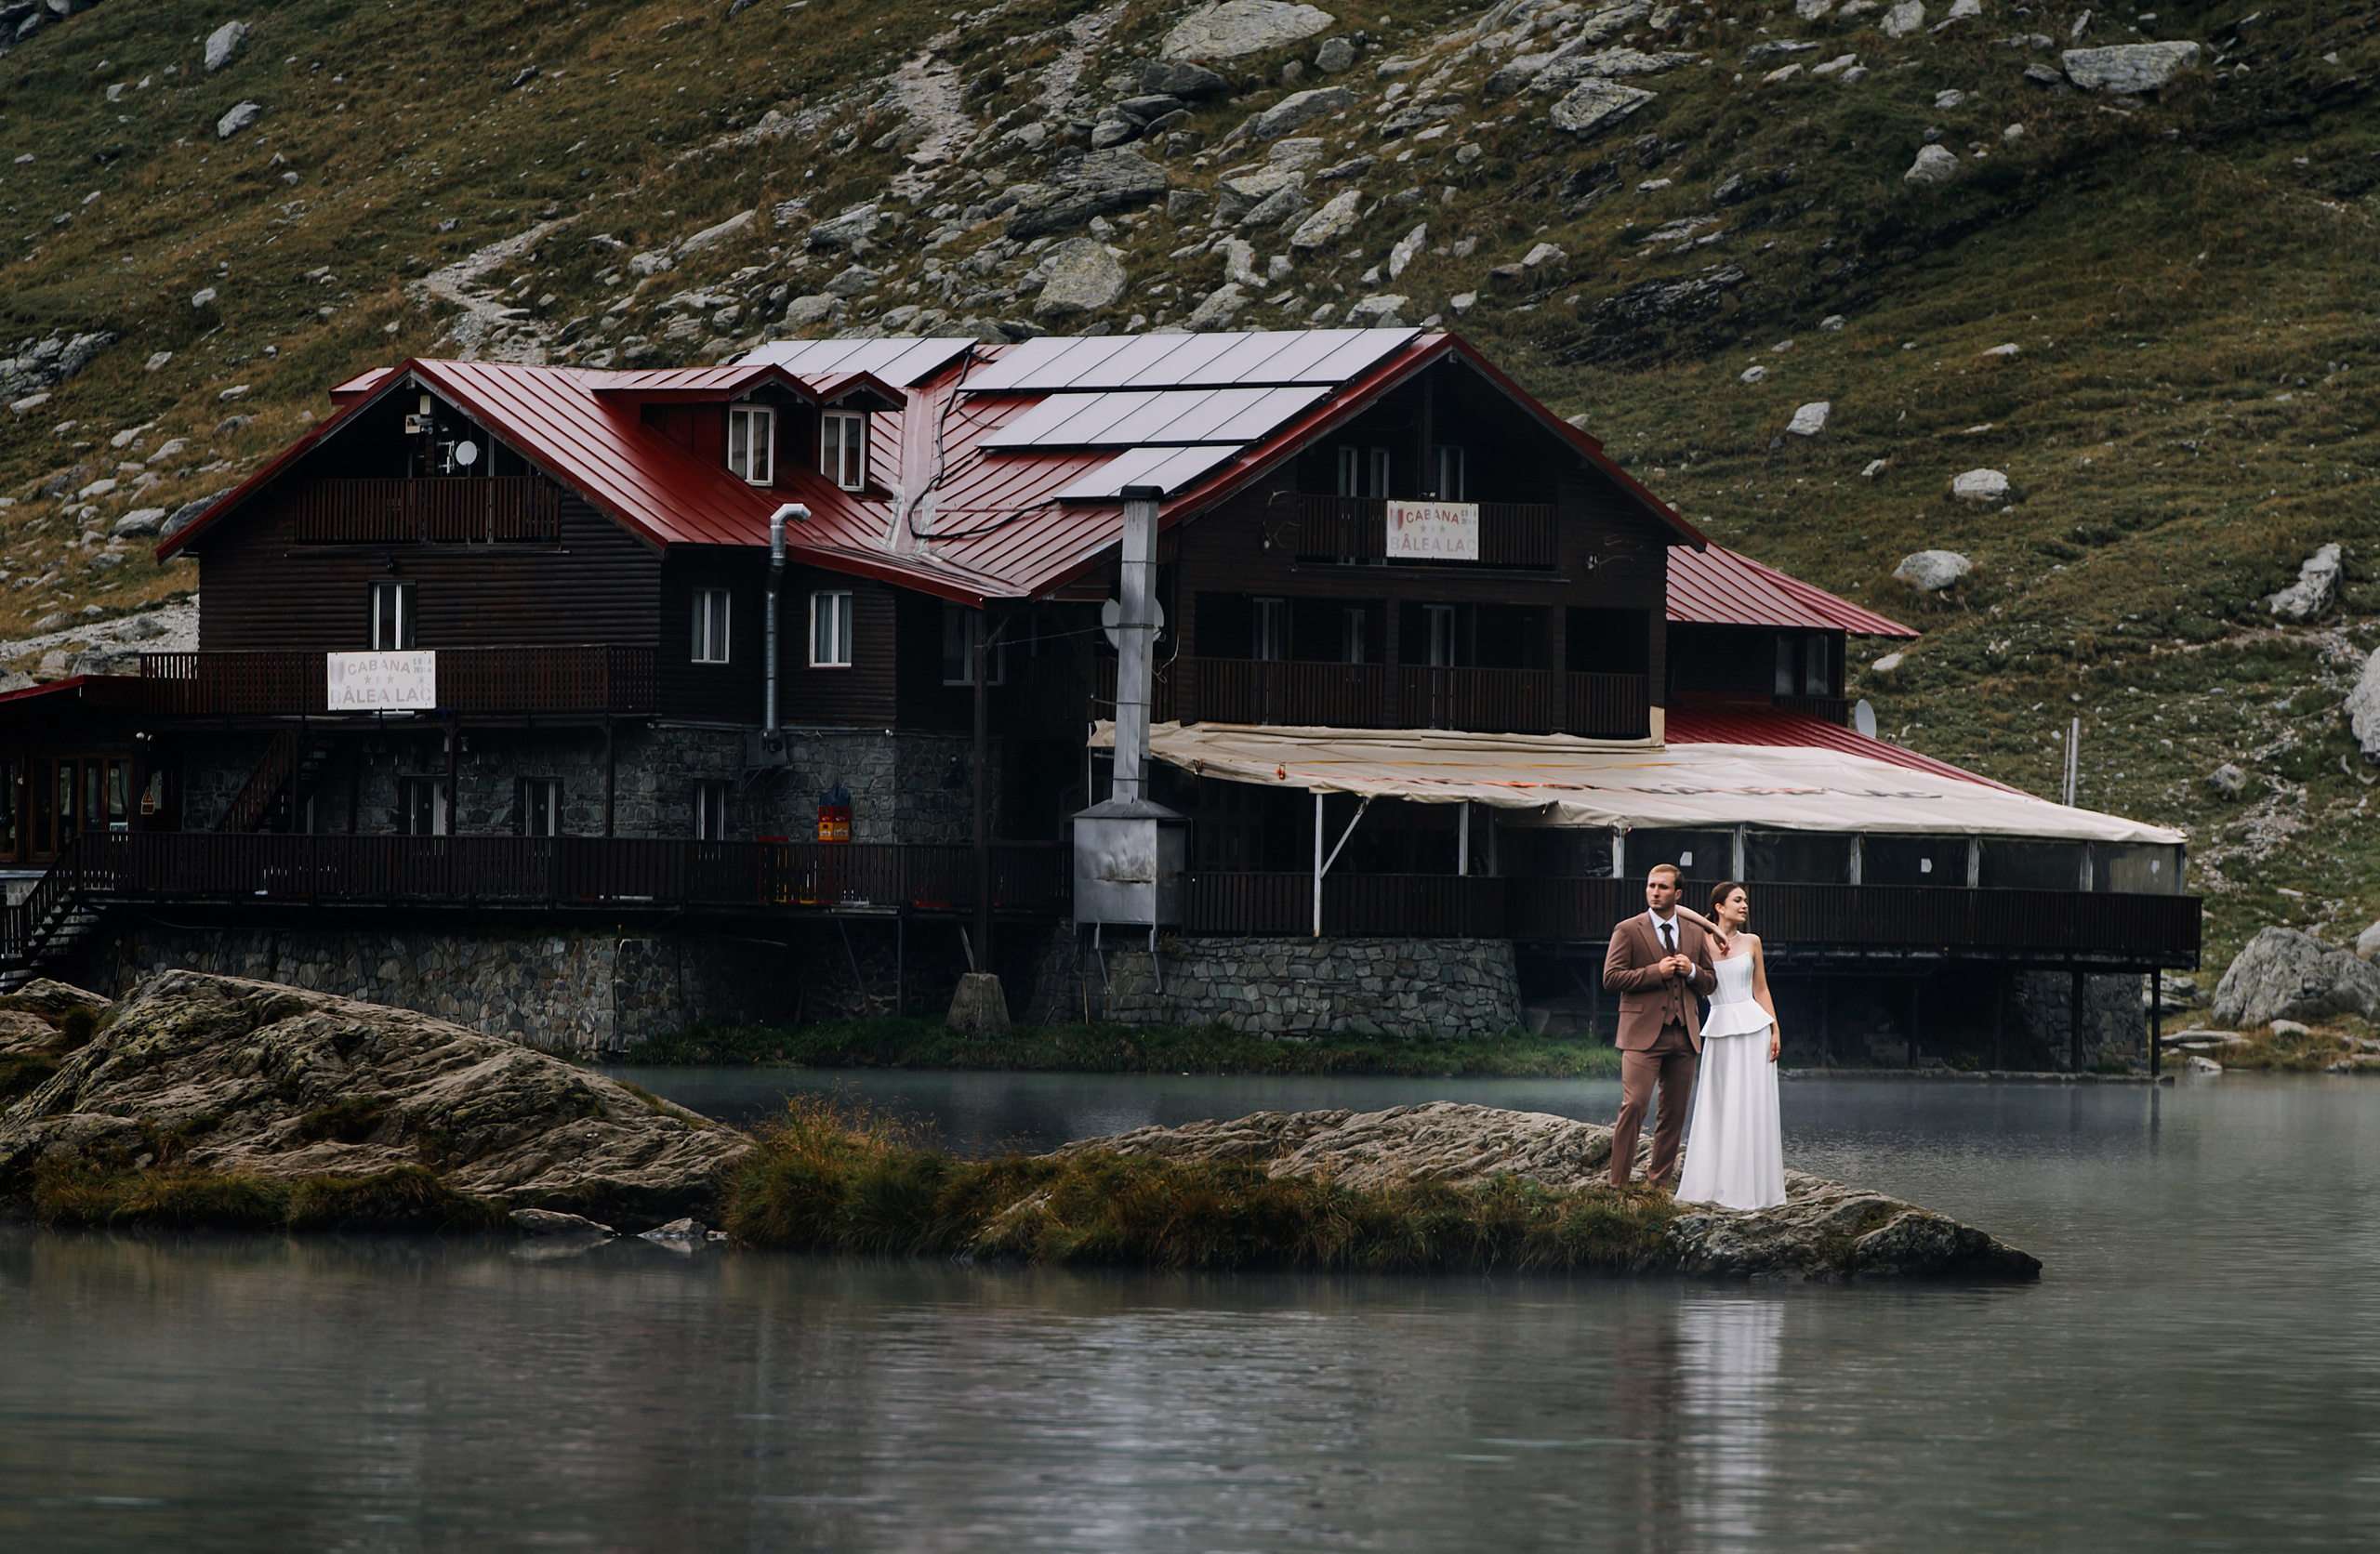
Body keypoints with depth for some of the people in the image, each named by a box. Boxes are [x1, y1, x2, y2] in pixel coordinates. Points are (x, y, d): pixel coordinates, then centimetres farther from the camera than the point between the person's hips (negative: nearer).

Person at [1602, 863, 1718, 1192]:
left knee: (1675, 1114, 5)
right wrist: (1656, 972, -14)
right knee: (1634, 1105, -15)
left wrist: (1692, 971, -4)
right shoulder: (1628, 931, 2)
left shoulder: (1694, 934, 15)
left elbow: (1710, 982, 18)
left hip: (1683, 1035, 5)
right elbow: (1611, 976, -6)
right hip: (1644, 1034, -5)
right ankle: (1618, 1185, -11)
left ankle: (1658, 1184, 14)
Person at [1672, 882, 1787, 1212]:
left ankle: (1750, 1186, 1)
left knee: (1752, 1107, -1)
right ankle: (1716, 1184, 6)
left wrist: (1775, 1029, 2)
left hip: (1753, 1025, 0)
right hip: (1719, 1028, 0)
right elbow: (1673, 910, -5)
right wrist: (1714, 928, -7)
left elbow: (1761, 990, 11)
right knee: (1716, 1107, 1)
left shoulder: (1751, 942, 8)